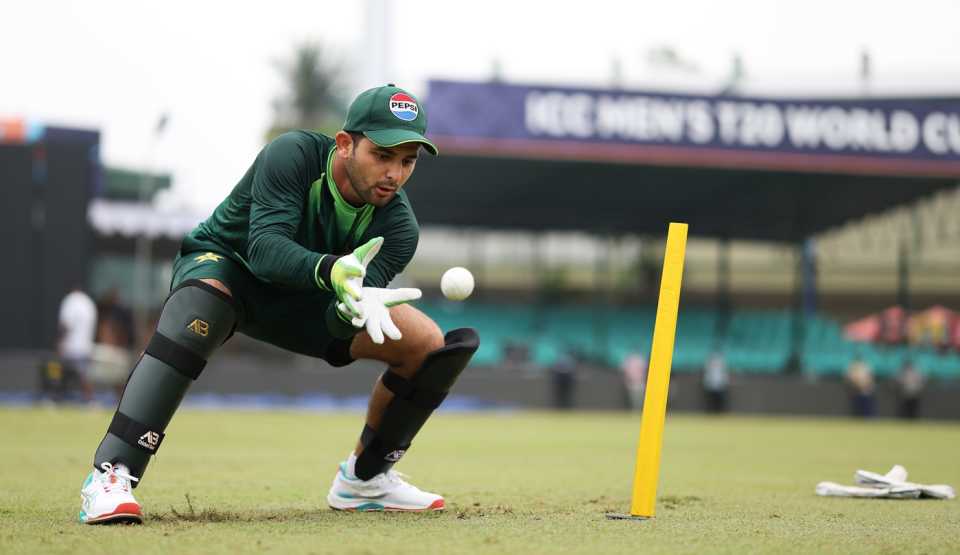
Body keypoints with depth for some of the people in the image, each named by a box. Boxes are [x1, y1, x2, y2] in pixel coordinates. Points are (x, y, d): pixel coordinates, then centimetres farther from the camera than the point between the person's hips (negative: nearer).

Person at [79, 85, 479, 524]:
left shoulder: (397, 227, -19)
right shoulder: (292, 156, -29)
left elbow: (340, 320, -29)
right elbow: (264, 247, -42)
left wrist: (357, 308, -54)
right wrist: (329, 271, -61)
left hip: (299, 300, 5)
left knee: (426, 343, -8)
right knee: (201, 304, -42)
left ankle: (363, 480, 14)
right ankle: (109, 477, -46)